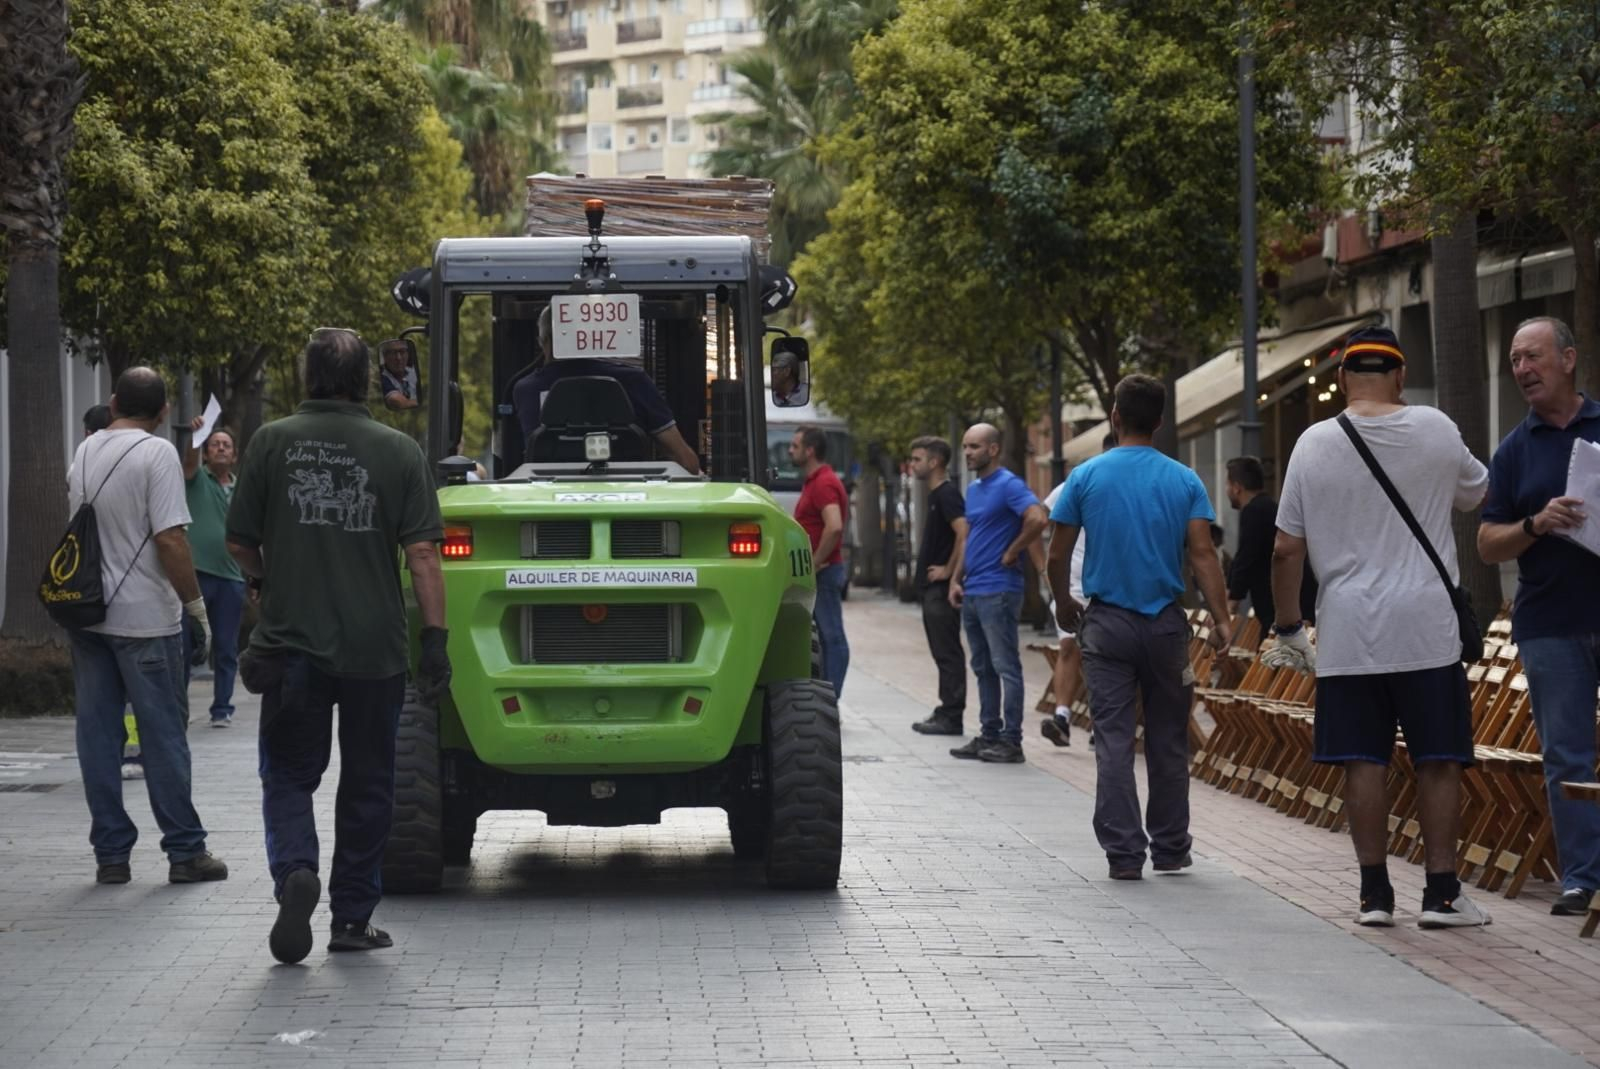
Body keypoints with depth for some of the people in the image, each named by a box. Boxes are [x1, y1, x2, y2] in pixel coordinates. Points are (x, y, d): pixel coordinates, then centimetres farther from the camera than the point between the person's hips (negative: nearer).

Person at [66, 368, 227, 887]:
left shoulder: (85, 451, 9)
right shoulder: (155, 454, -13)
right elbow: (169, 539, -18)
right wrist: (195, 604, -11)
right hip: (144, 617, -6)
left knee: (97, 733, 8)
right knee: (164, 735, 1)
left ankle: (111, 853, 10)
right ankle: (185, 852, 7)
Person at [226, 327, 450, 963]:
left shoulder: (272, 442, -1)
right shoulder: (399, 452, -2)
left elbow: (238, 543, 4)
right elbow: (422, 554, -7)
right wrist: (435, 638, -4)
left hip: (293, 643, 0)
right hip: (376, 648, 0)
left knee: (288, 775, 11)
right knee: (366, 785, 13)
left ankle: (295, 871, -16)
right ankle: (352, 918, 17)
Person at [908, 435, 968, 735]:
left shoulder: (947, 494, -14)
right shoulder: (936, 495, 16)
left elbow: (963, 533, -26)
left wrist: (949, 570, -19)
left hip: (942, 588, -10)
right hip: (931, 587, 10)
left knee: (948, 653, -6)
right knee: (943, 653, 12)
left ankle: (951, 718, -5)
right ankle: (946, 713, 17)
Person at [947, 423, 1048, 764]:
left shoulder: (1009, 485, -12)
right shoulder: (973, 489, 16)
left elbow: (1037, 520, -27)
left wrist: (1011, 554, -17)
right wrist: (957, 579, 14)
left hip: (998, 591, -9)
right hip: (972, 592, 9)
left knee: (1006, 667, -5)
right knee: (983, 668, 13)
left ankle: (1011, 741, -3)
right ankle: (988, 735, 18)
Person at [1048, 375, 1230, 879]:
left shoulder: (1086, 477, -1)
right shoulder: (1184, 481, 0)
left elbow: (1057, 557, 1)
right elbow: (1203, 555, -8)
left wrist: (1065, 606, 16)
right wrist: (1221, 619, -7)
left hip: (1107, 625, -1)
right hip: (1166, 625, 1)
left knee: (1113, 741, 1)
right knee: (1168, 742, 10)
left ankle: (1124, 852, -3)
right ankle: (1170, 849, 17)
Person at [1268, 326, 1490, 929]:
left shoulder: (1315, 444, -1)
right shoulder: (1434, 430, -2)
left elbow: (1286, 550, 0)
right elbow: (1479, 495, 18)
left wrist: (1288, 628, 10)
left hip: (1348, 634, 1)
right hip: (1427, 628, -1)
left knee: (1365, 762, 5)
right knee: (1438, 763, 5)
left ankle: (1375, 893, 7)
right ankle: (1441, 892, 4)